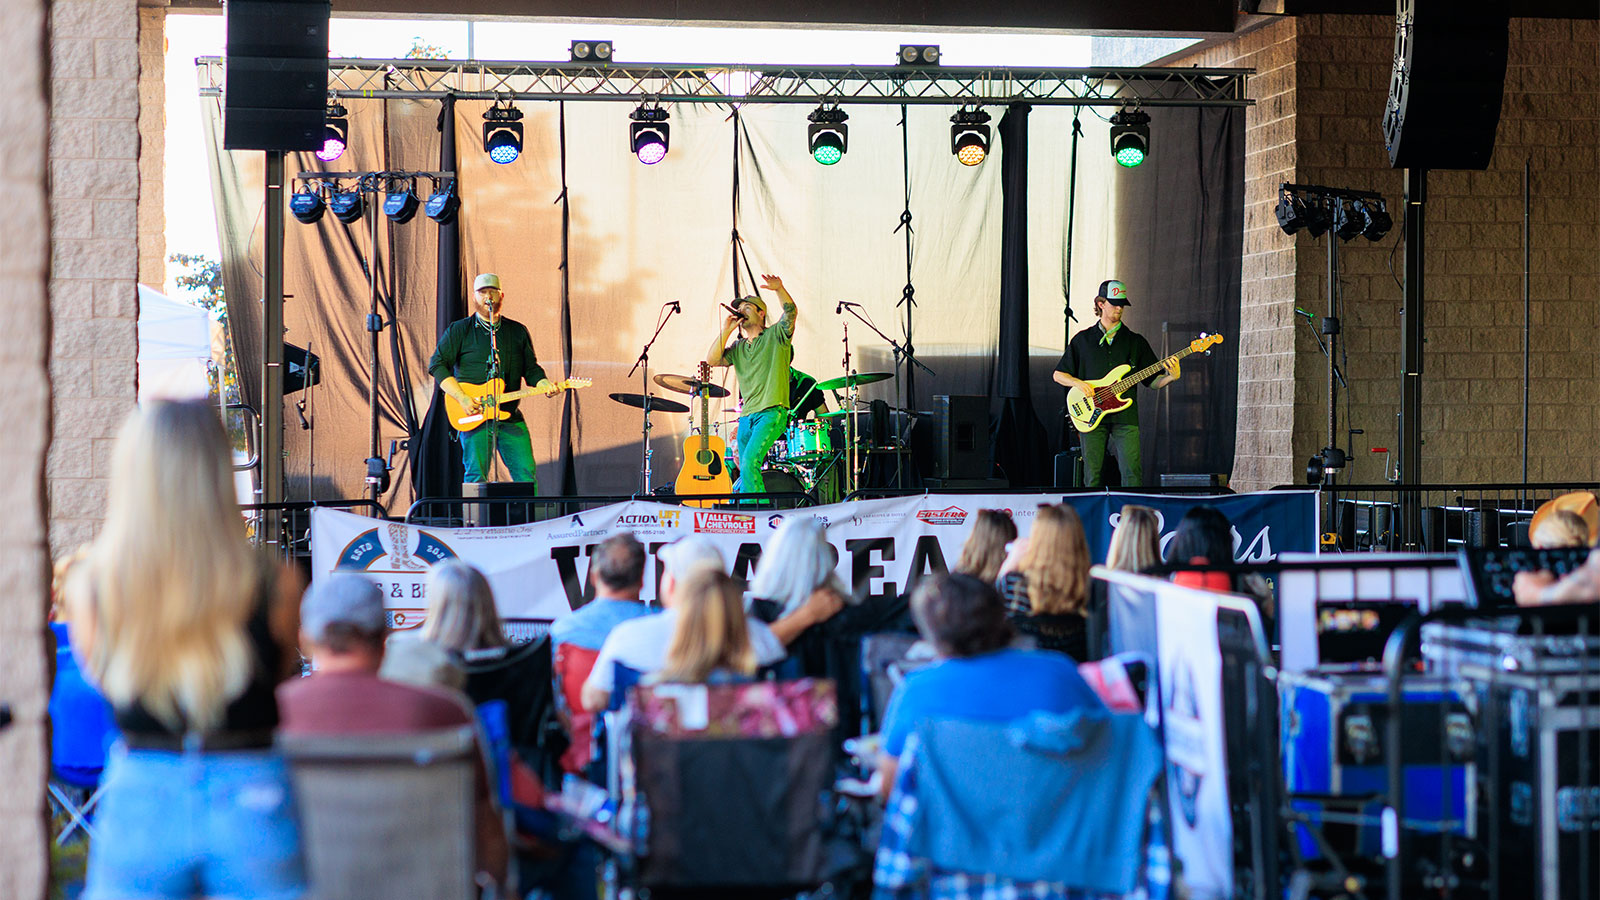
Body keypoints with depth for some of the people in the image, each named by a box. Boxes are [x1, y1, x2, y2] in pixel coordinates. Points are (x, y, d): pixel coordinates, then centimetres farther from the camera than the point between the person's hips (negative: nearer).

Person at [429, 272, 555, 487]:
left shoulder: (518, 331, 16)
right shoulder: (459, 330, 6)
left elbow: (531, 369, 18)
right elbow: (437, 364, -1)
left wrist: (544, 385, -5)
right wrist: (462, 398, -13)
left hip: (511, 417, 3)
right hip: (474, 416, -3)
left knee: (526, 474, -5)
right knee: (476, 477, -7)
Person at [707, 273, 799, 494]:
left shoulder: (775, 335, 4)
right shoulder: (738, 348, 19)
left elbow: (791, 312, -14)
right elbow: (712, 360, 5)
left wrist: (779, 289, -32)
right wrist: (726, 331, 1)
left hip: (771, 413, -6)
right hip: (746, 416, 6)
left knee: (749, 462, -21)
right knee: (746, 471, 5)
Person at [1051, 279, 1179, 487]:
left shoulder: (1136, 341, 12)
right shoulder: (1083, 340, 11)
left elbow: (1153, 380, 13)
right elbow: (1058, 375, 15)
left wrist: (1171, 376, -8)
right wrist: (1078, 383, -5)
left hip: (1125, 416, 0)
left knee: (1132, 472, -13)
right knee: (1094, 478, -2)